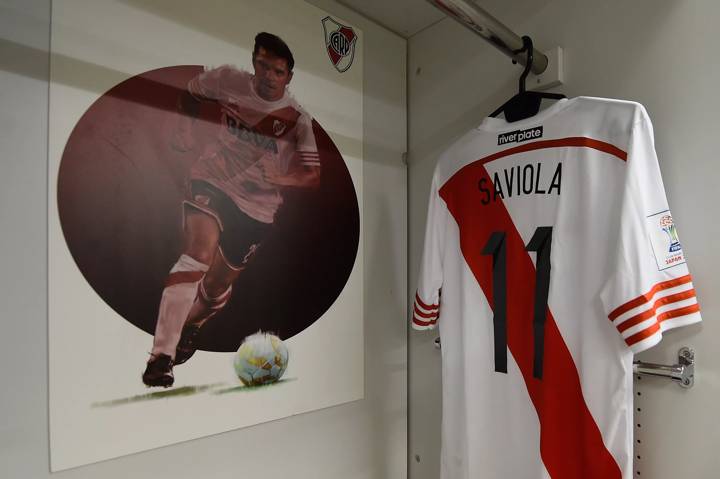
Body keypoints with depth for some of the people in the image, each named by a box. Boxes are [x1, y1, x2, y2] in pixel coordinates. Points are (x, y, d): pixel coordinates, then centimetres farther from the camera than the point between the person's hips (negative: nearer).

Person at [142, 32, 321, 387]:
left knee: (219, 284, 12)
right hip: (212, 181, -1)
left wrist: (281, 178, -35)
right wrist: (184, 128, -1)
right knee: (200, 253, -29)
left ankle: (189, 328, 46)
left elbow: (313, 176, -16)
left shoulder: (297, 119, -13)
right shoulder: (228, 81, -9)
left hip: (257, 205, 1)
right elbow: (191, 92, 13)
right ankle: (161, 354, -24)